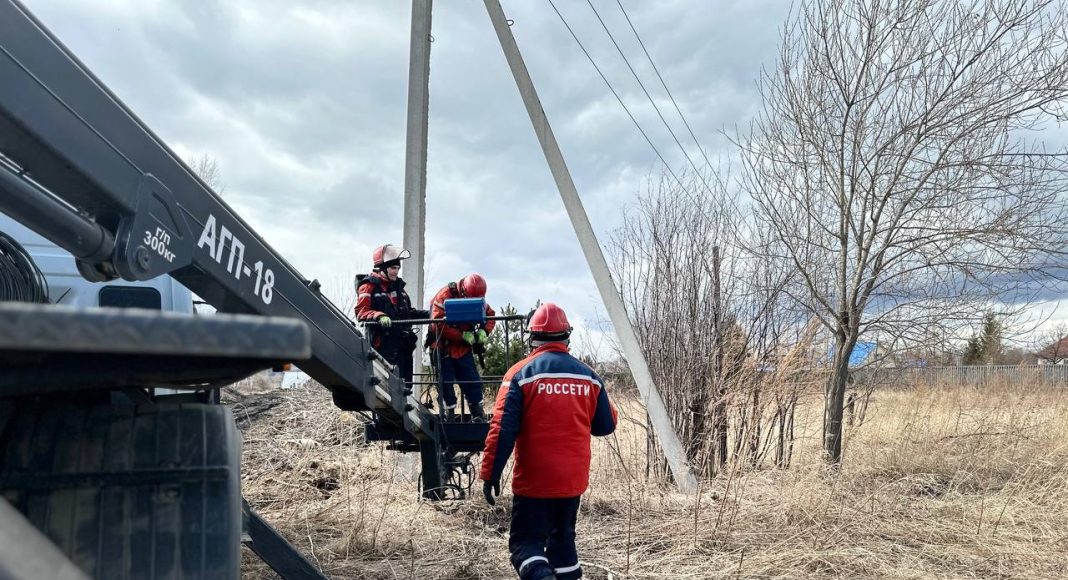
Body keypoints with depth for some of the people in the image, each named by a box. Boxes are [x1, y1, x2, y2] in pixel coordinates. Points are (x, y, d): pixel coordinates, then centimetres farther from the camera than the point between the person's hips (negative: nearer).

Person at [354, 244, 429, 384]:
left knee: (406, 382, 12)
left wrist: (426, 315, 14)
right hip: (384, 346, -8)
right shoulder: (369, 286, -4)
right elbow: (361, 312, -15)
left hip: (404, 345, 8)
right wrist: (379, 317, -31)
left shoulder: (398, 286, 21)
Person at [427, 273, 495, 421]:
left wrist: (484, 331, -14)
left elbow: (490, 315, 8)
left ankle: (478, 417, 15)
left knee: (473, 382, 4)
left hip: (463, 349, 5)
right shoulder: (445, 296, -20)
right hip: (443, 347, -4)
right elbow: (438, 324, -25)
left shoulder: (477, 298, -2)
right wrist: (462, 336, -26)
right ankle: (449, 417, 15)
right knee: (446, 384, 1)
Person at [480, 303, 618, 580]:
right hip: (573, 479, 4)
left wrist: (490, 474, -8)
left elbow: (503, 429, -14)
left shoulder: (521, 373, -10)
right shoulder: (589, 375, 1)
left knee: (526, 541, 5)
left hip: (534, 480, -4)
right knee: (562, 538, 23)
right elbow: (606, 426, 7)